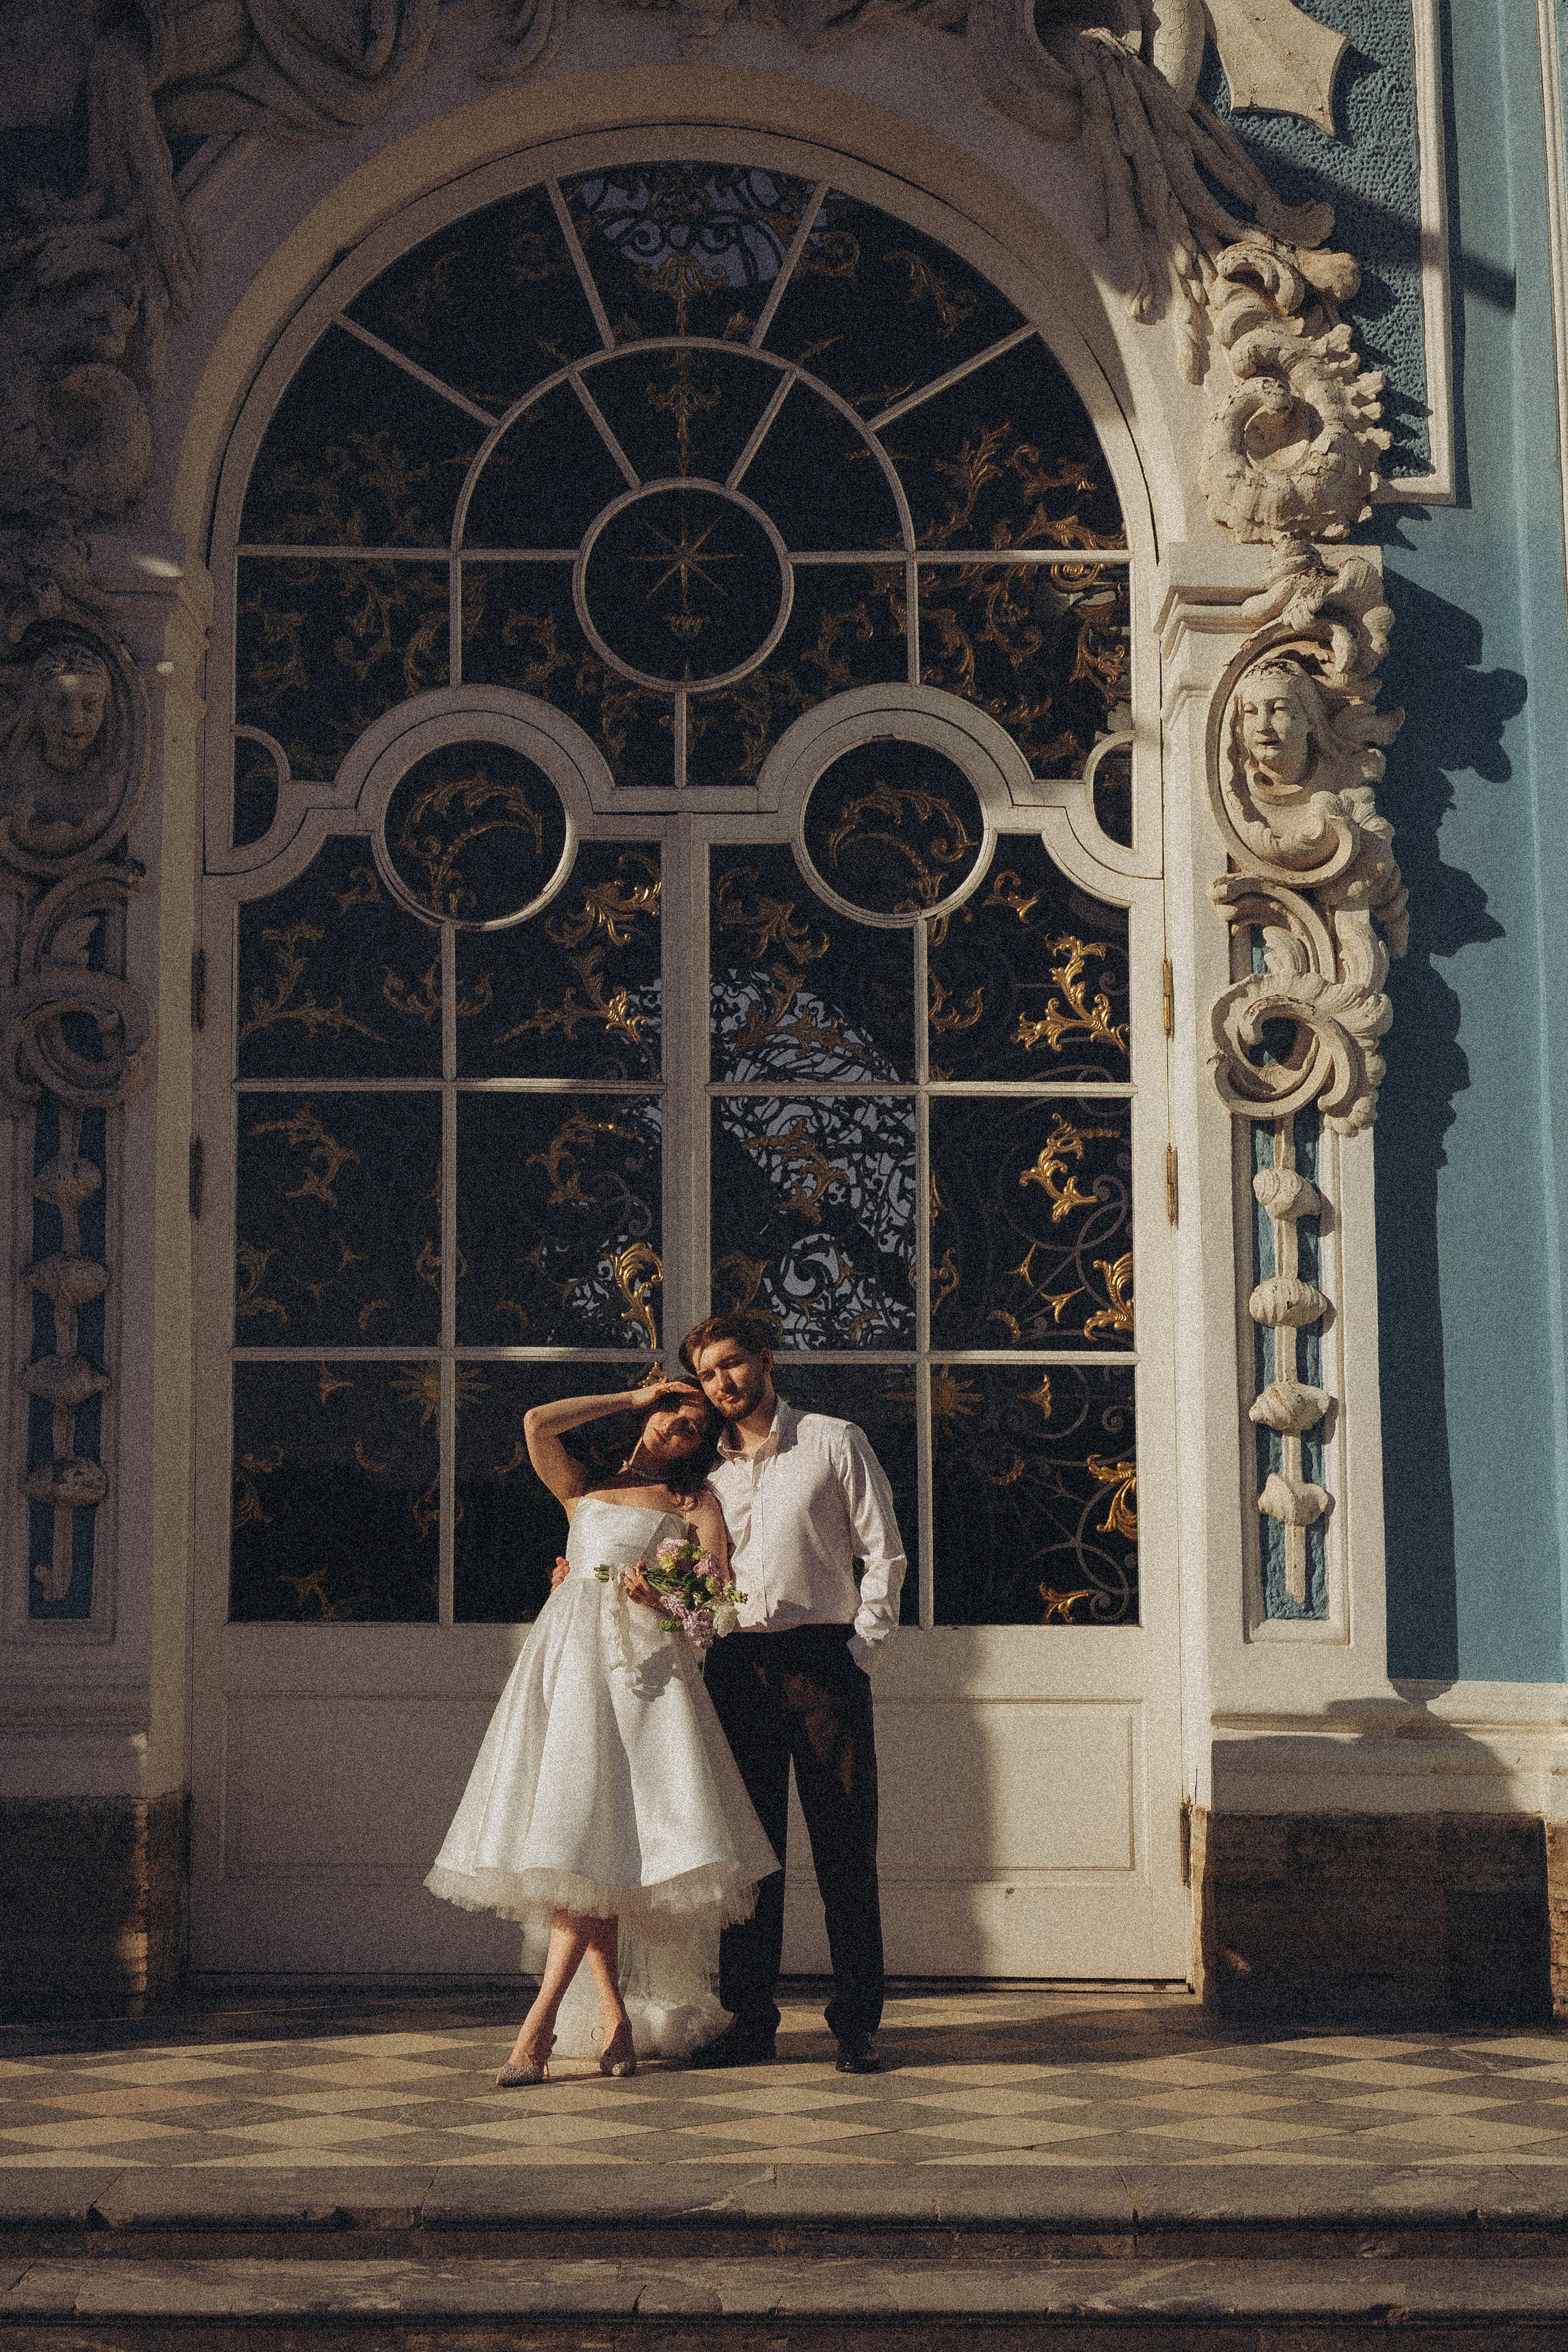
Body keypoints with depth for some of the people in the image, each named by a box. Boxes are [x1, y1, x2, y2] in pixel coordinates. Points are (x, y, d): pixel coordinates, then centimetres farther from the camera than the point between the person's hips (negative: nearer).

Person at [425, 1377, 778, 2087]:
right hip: (570, 1656, 3)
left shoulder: (695, 1504, 18)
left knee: (589, 1834, -15)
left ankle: (539, 2025, -18)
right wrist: (633, 1397, 13)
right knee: (566, 1832, -7)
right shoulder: (584, 1489, 22)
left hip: (644, 1662, -2)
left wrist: (663, 1587, -19)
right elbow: (537, 1423, 5)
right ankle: (613, 2018, -3)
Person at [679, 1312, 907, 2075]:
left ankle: (856, 2023, 0)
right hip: (736, 1663, 3)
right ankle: (748, 2019, 9)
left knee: (845, 1848, -4)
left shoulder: (832, 1441, 6)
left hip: (822, 1658, -3)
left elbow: (883, 1550, 3)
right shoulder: (709, 1470, 17)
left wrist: (862, 1646, -5)